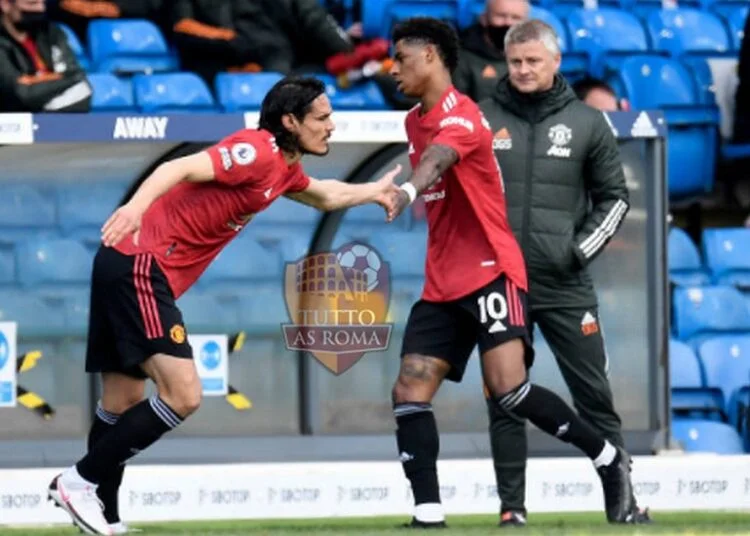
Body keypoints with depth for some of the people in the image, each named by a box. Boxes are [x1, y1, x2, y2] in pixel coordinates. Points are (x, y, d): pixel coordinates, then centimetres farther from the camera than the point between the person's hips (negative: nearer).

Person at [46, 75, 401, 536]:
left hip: (136, 271, 10)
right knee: (183, 396, -14)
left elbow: (325, 196, 42)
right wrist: (137, 205, -42)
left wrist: (374, 191, 47)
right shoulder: (257, 151, -12)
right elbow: (181, 168, -27)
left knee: (122, 406, 11)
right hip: (140, 267, -10)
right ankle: (80, 481, -8)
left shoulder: (285, 169, 17)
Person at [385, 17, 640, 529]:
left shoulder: (462, 117, -14)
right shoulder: (415, 121, 14)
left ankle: (610, 460, -3)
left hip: (490, 272, -9)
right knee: (409, 393, -5)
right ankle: (429, 516, -4)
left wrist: (407, 191, -56)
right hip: (442, 285, 9)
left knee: (509, 388, -21)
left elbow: (437, 159, -36)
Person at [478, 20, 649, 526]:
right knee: (505, 399, 3)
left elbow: (614, 197, 9)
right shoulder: (482, 119, 5)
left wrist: (581, 250, -4)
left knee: (595, 394, 0)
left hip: (566, 286, 0)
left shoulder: (587, 123, 5)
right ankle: (512, 505, 9)